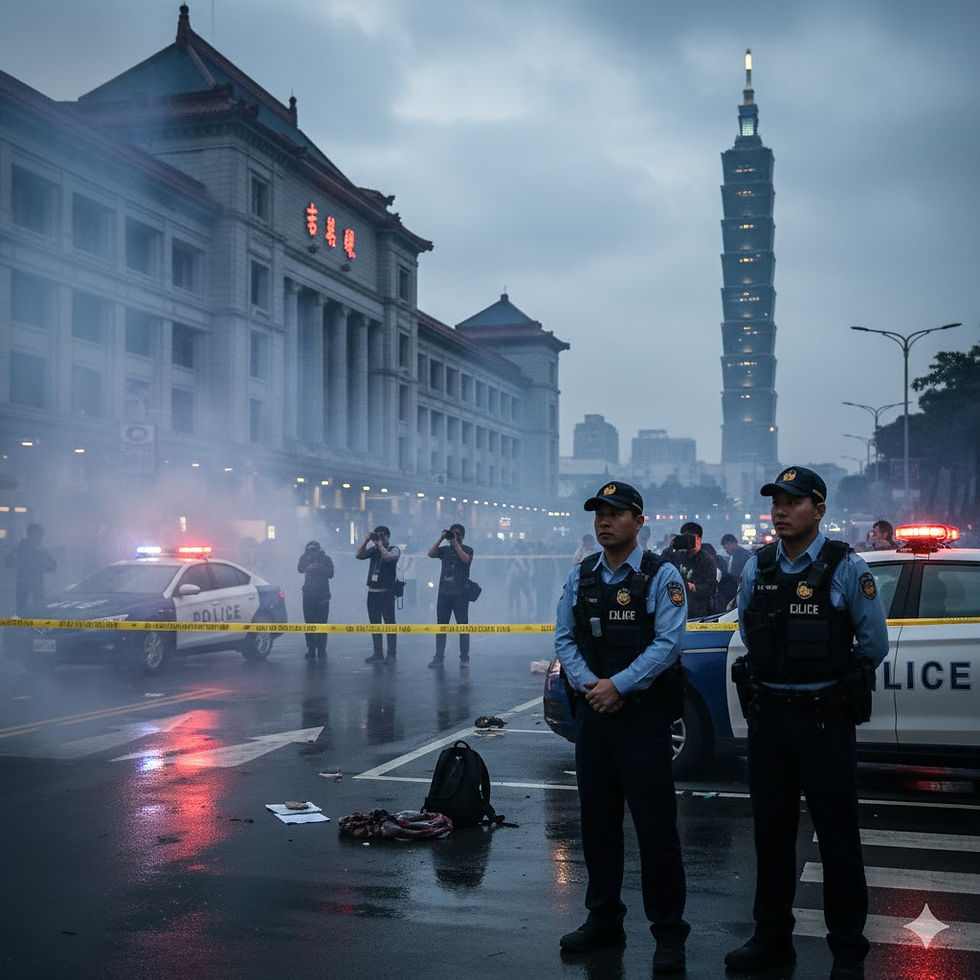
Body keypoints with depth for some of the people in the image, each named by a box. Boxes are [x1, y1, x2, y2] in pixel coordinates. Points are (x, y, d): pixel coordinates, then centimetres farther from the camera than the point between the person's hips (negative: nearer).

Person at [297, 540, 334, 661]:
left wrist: (319, 568, -19)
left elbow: (330, 574, -7)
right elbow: (300, 569, -9)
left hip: (322, 596, -2)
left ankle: (321, 651, -4)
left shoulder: (326, 559, 5)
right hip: (308, 595, 2)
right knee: (309, 623, -1)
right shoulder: (306, 559, 9)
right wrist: (305, 556, -15)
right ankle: (311, 650, 3)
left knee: (322, 623, -7)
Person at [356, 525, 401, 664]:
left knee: (389, 623, -5)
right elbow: (358, 555, 1)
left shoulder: (394, 550, 2)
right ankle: (377, 654, 14)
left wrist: (379, 543, -11)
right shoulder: (372, 550, 14)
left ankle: (391, 654, -3)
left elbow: (388, 557, -20)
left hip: (387, 592, -5)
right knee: (375, 624, 8)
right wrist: (366, 541, -6)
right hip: (372, 592, 5)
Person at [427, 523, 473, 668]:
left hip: (460, 594, -3)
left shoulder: (467, 549, 4)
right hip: (444, 592, 3)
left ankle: (464, 659, 6)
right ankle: (439, 658, 9)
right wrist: (441, 538, -10)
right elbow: (431, 554, -6)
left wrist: (455, 542, -15)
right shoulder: (444, 549, 11)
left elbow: (466, 559, -18)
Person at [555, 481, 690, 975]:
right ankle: (603, 918, 28)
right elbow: (564, 637, 8)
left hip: (643, 715, -5)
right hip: (592, 713, 5)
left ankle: (668, 932, 8)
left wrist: (618, 686, -17)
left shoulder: (661, 576, -5)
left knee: (655, 824, -3)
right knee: (597, 820, 13)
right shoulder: (581, 576, 10)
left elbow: (667, 643, -13)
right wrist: (587, 684, -8)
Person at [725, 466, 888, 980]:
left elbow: (874, 644, 0)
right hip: (767, 716, 4)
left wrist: (829, 680, 9)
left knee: (837, 836, 3)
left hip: (825, 719, -4)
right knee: (771, 831, 12)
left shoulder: (847, 568, -7)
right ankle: (772, 937, 25)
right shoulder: (756, 568, 5)